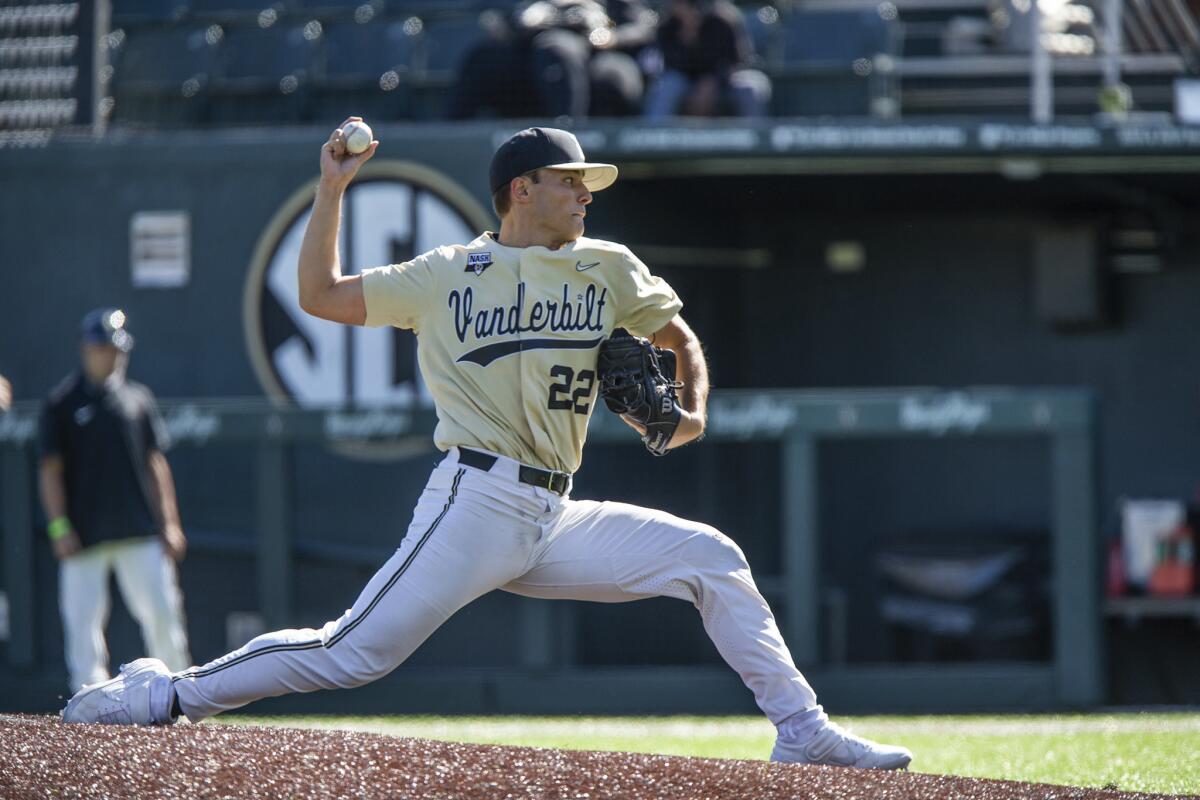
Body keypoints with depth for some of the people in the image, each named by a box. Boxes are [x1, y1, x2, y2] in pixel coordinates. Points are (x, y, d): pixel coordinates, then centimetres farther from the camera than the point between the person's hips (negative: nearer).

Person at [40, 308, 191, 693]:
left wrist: (169, 523, 8)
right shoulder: (63, 403, 1)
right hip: (85, 536, -3)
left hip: (139, 532, 3)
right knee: (84, 620, -5)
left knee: (162, 611, 0)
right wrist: (59, 527, -10)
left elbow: (155, 464, 14)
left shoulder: (138, 399, 12)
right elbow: (51, 469, -1)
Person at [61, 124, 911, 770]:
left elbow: (680, 336, 25)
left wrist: (692, 409, 6)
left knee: (710, 558, -3)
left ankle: (802, 731, -2)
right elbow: (322, 295, 5)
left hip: (555, 521, 5)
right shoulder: (449, 276, 3)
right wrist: (333, 189, 1)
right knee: (354, 652, -16)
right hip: (476, 505, -5)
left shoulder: (606, 269, 13)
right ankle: (166, 694, -10)